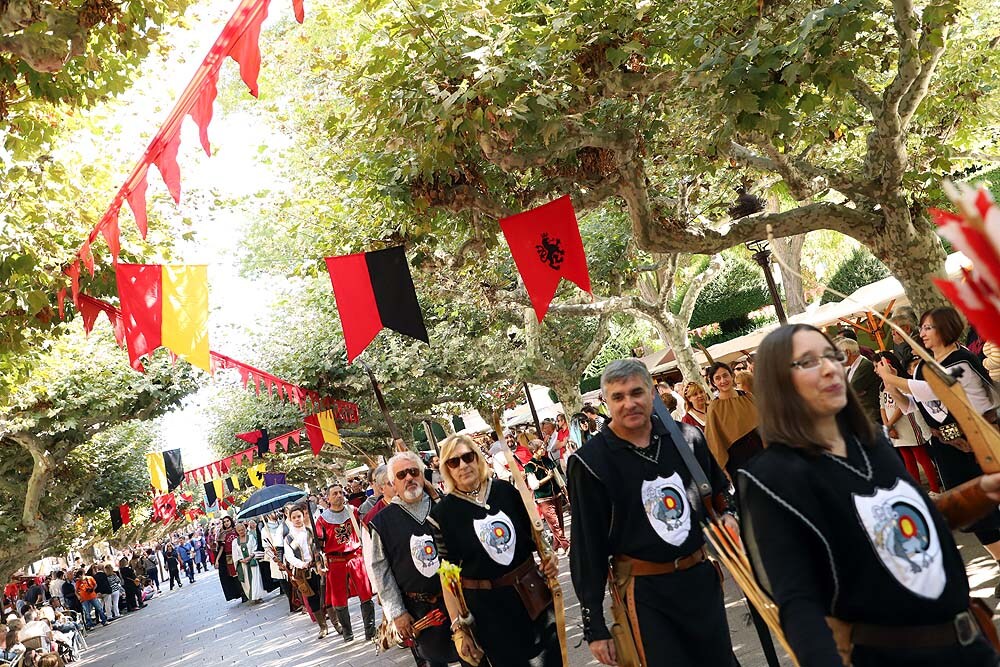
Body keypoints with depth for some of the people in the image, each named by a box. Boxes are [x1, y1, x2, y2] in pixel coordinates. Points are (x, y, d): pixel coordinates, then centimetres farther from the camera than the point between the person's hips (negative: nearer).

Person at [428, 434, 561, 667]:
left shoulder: (504, 489, -1)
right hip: (487, 604, -3)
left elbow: (532, 531, 11)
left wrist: (549, 556, -6)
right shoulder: (442, 512, -9)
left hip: (532, 591, 3)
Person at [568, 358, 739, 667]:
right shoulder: (590, 463, -12)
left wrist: (728, 514, -3)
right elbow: (587, 547, -9)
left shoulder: (686, 436, -1)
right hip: (646, 593, -4)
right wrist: (594, 627, -7)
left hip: (702, 577, 4)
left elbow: (720, 490, 18)